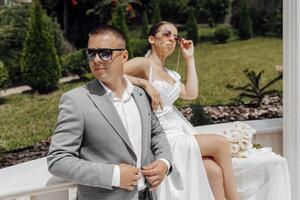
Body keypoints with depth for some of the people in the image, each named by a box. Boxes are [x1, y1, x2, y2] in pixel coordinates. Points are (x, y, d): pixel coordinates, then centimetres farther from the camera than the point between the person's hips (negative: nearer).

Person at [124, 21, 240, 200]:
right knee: (220, 143, -15)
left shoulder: (170, 74, 19)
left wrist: (189, 58, 13)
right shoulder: (144, 63, -6)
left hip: (178, 131, 7)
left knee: (215, 170, -15)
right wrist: (144, 83, -25)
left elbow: (191, 94, 7)